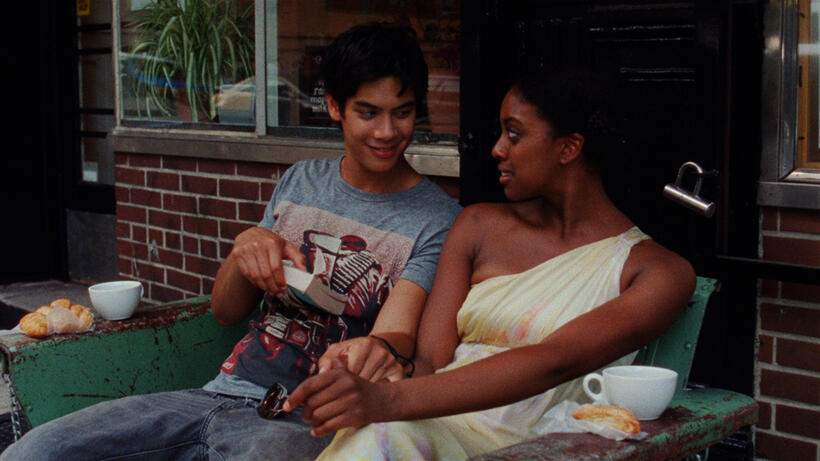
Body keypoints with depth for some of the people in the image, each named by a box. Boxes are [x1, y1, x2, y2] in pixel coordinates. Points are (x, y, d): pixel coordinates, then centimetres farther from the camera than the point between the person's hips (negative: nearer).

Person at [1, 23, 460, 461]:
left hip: (303, 424, -4)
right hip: (223, 394, 5)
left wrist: (382, 347, -42)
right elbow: (226, 311, 16)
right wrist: (245, 249, -7)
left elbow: (402, 331, -16)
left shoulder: (439, 221, -2)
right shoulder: (300, 181, 15)